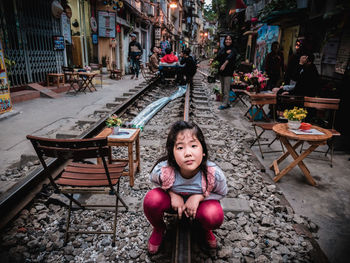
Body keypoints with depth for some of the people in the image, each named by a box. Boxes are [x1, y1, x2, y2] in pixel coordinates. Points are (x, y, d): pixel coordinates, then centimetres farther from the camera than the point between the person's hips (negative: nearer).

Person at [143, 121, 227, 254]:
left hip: (201, 201, 0)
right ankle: (159, 229, 8)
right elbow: (154, 179, -6)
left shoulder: (214, 174, -34)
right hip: (173, 198, 1)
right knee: (151, 200, -28)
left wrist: (199, 196, -26)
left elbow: (222, 193, -9)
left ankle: (206, 230, 11)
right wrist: (172, 193, -22)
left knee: (214, 216, -31)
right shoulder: (162, 171, -34)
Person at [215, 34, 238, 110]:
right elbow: (218, 56, -3)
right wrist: (226, 53, -16)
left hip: (228, 72, -6)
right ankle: (226, 103, 21)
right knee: (223, 89, 11)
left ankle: (224, 104, -2)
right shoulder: (222, 49, 14)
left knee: (226, 89, -8)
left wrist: (224, 64, -42)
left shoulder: (233, 50, -4)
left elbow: (230, 57, -24)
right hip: (221, 71, 7)